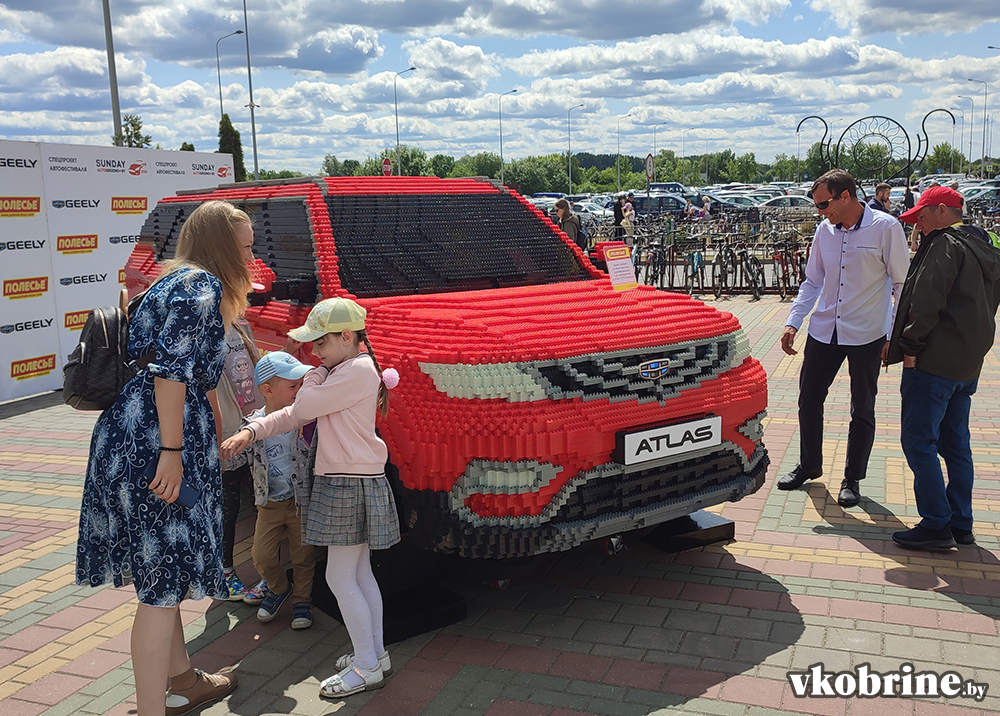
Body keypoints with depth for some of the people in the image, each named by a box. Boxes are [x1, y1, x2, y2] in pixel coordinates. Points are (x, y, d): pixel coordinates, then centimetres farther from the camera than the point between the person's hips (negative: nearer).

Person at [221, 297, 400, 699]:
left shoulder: (358, 370, -17)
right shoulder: (342, 372, 16)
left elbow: (304, 407, -18)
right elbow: (294, 413, 14)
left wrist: (316, 374, -1)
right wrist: (250, 432, 4)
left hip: (351, 486, -10)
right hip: (347, 484, 10)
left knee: (339, 578, -4)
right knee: (359, 574, 16)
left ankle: (366, 668, 6)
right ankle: (375, 653, 27)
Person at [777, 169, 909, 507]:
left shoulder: (885, 227, -10)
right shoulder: (825, 230, 4)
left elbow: (902, 284, -6)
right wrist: (793, 322, 3)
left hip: (866, 334, -4)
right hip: (823, 331, 5)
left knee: (862, 410, 8)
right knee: (808, 400, 11)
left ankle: (852, 479, 22)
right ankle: (809, 465, 31)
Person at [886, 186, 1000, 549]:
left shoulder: (945, 245, -11)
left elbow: (926, 303, -19)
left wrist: (910, 347, -12)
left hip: (934, 362, -10)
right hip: (967, 365, 10)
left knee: (918, 440, -4)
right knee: (955, 444, 14)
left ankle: (936, 525, -2)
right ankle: (961, 525, 19)